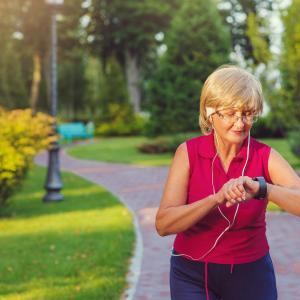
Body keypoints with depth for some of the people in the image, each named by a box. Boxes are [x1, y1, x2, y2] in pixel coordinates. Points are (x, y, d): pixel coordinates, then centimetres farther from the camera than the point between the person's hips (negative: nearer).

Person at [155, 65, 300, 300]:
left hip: (251, 273, 1)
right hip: (192, 274, -1)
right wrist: (217, 198, -33)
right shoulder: (189, 152, -11)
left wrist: (260, 188, -40)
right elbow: (163, 225, -20)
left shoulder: (265, 157, -10)